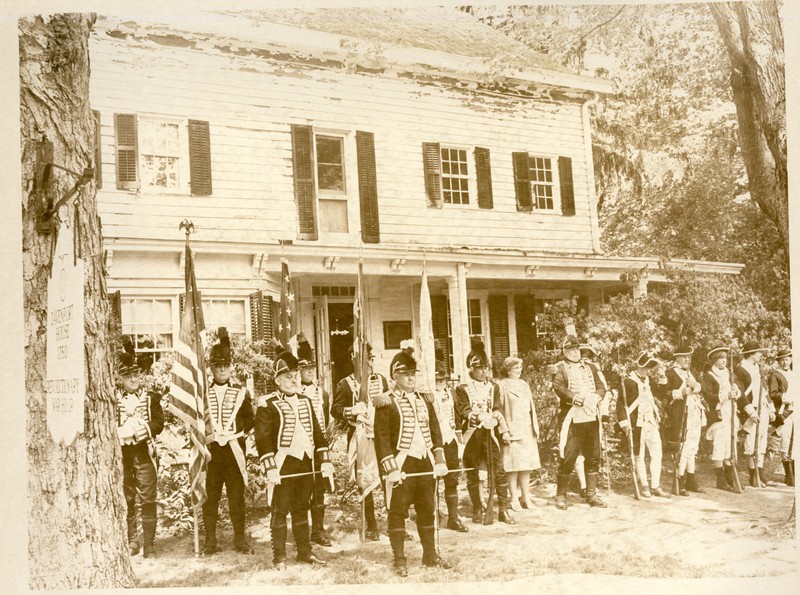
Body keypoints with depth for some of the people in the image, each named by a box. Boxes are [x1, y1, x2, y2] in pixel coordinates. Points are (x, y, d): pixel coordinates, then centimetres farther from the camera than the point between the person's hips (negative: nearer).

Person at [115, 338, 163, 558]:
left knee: (148, 499, -1)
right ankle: (132, 541, 19)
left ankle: (149, 546, 3)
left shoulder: (151, 398, 9)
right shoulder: (113, 399, 7)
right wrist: (122, 432, -17)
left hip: (145, 454, 0)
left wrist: (142, 429, -16)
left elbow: (159, 423, 1)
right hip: (122, 455, 0)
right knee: (126, 500, 6)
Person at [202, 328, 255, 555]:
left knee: (237, 496, 5)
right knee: (210, 496, 3)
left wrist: (235, 433, -3)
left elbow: (250, 420, 8)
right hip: (210, 450, 0)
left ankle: (240, 539, 15)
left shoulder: (241, 392, 8)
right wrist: (206, 435, -6)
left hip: (235, 450, 1)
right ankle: (210, 541, 12)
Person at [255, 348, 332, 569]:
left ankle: (305, 552, 24)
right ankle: (279, 557, 10)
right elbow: (263, 439, -12)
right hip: (283, 465, -5)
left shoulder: (305, 401, 13)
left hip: (306, 463, 5)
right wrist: (271, 469, -18)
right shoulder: (267, 404, -6)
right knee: (280, 511, 1)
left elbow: (317, 433, 15)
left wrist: (325, 461, 8)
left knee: (302, 509, 14)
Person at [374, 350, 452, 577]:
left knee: (427, 509, 12)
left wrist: (439, 461, 6)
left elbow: (435, 431, 14)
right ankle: (400, 560, 7)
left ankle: (430, 554, 24)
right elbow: (381, 437, -11)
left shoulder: (424, 399, 12)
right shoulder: (386, 402, -7)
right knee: (398, 511, -2)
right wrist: (391, 468, -17)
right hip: (401, 463, -5)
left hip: (425, 461, 6)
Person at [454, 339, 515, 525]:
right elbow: (464, 411, -11)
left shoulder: (493, 387, 12)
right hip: (472, 435, -2)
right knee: (473, 475, 5)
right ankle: (477, 511, 18)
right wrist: (479, 417, -27)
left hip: (490, 433, 3)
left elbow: (498, 411, 7)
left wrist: (504, 431, -5)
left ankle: (503, 510, 6)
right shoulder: (463, 389, 0)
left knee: (499, 471, -2)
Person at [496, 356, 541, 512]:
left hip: (527, 430, 6)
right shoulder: (502, 386, -6)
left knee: (527, 465, 7)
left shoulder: (524, 385, 16)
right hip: (512, 430, -6)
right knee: (513, 465, -4)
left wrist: (535, 428, 13)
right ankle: (514, 499, 3)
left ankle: (526, 497, 15)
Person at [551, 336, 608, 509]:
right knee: (567, 458, -5)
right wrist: (574, 397, -28)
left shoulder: (590, 368, 20)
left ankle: (591, 495, 19)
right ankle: (561, 495, 7)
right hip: (572, 418, -5)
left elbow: (601, 387, 12)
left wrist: (596, 396, -10)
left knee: (593, 458, 9)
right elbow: (558, 387, -14)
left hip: (592, 417, 5)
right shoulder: (560, 368, 2)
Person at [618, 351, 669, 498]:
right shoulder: (629, 381, -12)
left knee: (657, 454, 6)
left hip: (652, 423, 7)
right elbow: (620, 404, -13)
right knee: (640, 456, 3)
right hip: (638, 424, -7)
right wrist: (624, 423, -20)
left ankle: (655, 486, 15)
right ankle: (644, 486, 15)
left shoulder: (649, 380, 11)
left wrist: (662, 380, 8)